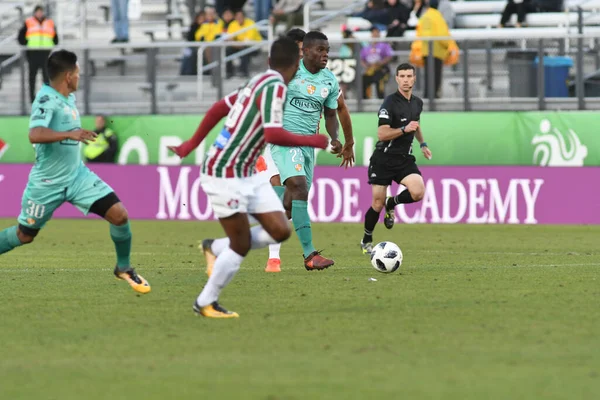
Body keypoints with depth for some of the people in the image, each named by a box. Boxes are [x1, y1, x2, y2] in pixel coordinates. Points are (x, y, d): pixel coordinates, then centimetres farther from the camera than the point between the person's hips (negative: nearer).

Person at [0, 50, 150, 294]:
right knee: (24, 235, 10)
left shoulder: (68, 97, 3)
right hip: (47, 183, -6)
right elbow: (35, 135, -41)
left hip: (76, 176, 6)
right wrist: (70, 135, -46)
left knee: (119, 215, -8)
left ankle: (123, 268, 12)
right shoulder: (46, 100, -23)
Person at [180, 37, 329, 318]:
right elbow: (274, 135, -30)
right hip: (225, 175, -9)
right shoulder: (274, 87, -19)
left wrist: (194, 142, 28)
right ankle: (206, 303, 13)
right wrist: (312, 141, -16)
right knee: (242, 243, -3)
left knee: (280, 231, 2)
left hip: (247, 175, 9)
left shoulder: (259, 82, 9)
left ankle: (217, 249, 21)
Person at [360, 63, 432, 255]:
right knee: (377, 204, -2)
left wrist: (422, 144, 27)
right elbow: (382, 134, -19)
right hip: (384, 159, -5)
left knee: (418, 192, -21)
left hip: (404, 159, 5)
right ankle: (366, 241, 22)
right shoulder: (390, 103, -13)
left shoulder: (417, 103, 8)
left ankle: (391, 204, 11)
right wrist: (404, 129, -29)